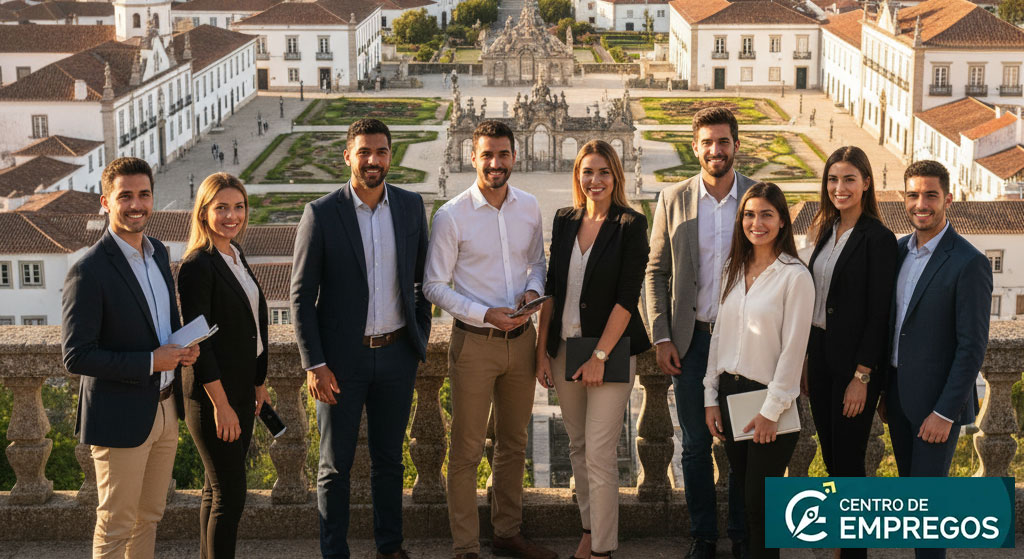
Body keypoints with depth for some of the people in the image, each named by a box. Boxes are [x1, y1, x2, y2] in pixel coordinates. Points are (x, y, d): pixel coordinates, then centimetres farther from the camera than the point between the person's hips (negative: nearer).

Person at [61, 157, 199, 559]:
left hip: (165, 409, 7)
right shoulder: (89, 271, -20)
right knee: (116, 526, 6)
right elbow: (76, 356, -21)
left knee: (149, 516, 20)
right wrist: (150, 362, -23)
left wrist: (183, 346, -2)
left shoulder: (158, 252, 5)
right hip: (121, 418, -7)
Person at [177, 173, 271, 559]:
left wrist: (259, 382, 17)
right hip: (212, 395, -8)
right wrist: (221, 404, -19)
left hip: (240, 389, 8)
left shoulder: (235, 254, 9)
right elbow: (197, 342, -20)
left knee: (217, 488, 16)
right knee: (229, 494, -2)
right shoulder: (197, 266, -17)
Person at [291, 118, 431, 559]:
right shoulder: (321, 214, -9)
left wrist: (421, 334, 8)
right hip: (342, 358, -3)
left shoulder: (411, 206, 1)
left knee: (389, 459, 15)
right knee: (336, 464, 8)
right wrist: (314, 364, -11)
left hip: (396, 354, 3)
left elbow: (424, 277, 13)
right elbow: (301, 295, -7)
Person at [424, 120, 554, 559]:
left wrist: (533, 289, -6)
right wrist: (485, 315, -18)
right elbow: (434, 286, -8)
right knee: (467, 451, 2)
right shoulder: (451, 216, -12)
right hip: (475, 342, -5)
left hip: (521, 338, 5)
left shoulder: (529, 207, 2)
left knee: (514, 443, 16)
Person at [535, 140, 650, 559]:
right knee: (577, 446, 14)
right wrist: (542, 349, 6)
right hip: (565, 348, 5)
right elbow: (552, 288, 11)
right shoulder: (564, 221, 7)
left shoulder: (630, 225, -8)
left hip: (610, 350, -5)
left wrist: (599, 356, -15)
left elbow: (627, 297, -12)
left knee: (599, 453, -5)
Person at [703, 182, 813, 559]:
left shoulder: (795, 276, -10)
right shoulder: (735, 270, 10)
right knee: (745, 496, 11)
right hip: (730, 392, 6)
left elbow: (793, 348, -12)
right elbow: (720, 334, 12)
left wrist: (772, 410, -13)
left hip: (768, 398, -6)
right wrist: (711, 397, 8)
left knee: (760, 502, -2)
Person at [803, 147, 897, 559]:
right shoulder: (826, 232, 9)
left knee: (848, 459, 0)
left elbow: (878, 313, -15)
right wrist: (806, 361, 11)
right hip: (819, 353, 7)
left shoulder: (878, 239, -13)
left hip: (854, 361, -7)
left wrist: (862, 376, -17)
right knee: (830, 457, 14)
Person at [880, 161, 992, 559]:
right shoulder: (900, 249, 6)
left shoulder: (968, 264, -16)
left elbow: (972, 346, -17)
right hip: (899, 392, 7)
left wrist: (945, 412, -18)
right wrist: (884, 390, 14)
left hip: (937, 400, -7)